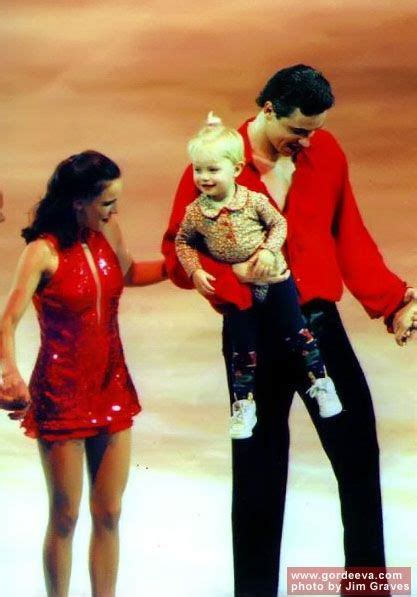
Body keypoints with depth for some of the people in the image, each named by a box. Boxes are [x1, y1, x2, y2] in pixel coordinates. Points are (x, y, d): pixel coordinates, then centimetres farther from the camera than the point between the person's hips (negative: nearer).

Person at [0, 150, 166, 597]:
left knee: (109, 514, 10)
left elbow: (130, 273, 23)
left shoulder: (107, 233, 1)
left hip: (113, 388, 6)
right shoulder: (44, 252, -17)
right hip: (61, 394, -5)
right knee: (65, 517, 6)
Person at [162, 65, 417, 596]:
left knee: (359, 456, 7)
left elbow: (349, 236, 10)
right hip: (256, 333, -3)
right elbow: (177, 255, -3)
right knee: (259, 473, 7)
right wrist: (235, 273, -21)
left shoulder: (326, 151, 3)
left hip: (320, 322, 3)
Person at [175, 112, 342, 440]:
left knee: (296, 332, 8)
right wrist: (195, 271, -11)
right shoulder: (195, 212, -12)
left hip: (274, 278, -1)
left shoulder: (254, 200, -17)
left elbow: (279, 223, -3)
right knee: (243, 350, 9)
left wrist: (269, 250, -19)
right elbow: (183, 241, 3)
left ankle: (320, 381, 26)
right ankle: (244, 403, 23)